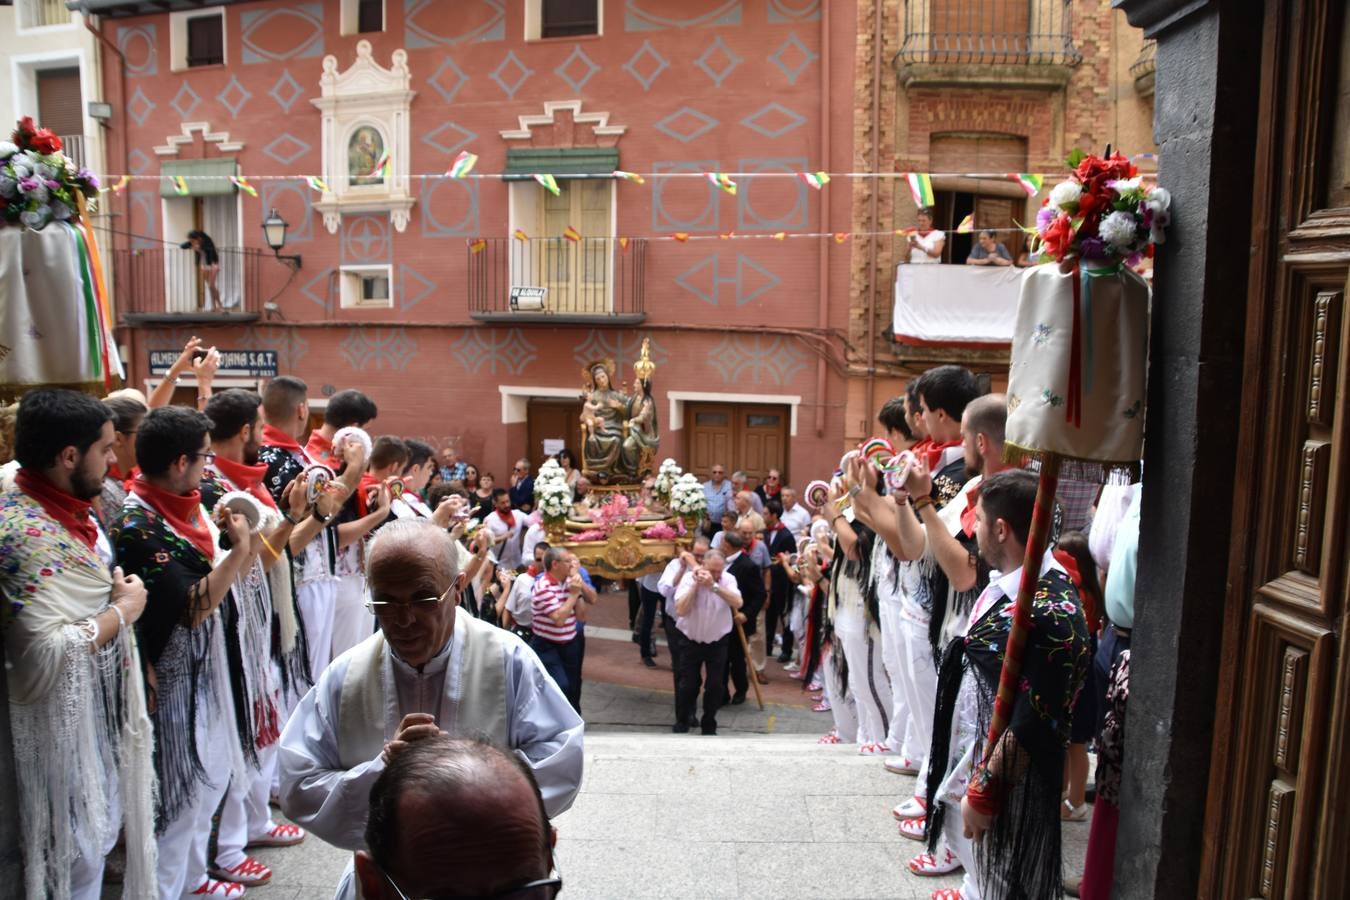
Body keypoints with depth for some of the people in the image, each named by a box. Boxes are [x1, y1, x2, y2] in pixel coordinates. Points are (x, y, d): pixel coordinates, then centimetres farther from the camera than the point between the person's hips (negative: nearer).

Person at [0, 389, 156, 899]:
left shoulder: (65, 509, 2)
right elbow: (44, 656, -31)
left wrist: (120, 589, 4)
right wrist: (124, 610, -20)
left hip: (100, 705, 9)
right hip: (65, 720, -9)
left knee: (98, 834, 23)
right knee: (76, 855, 8)